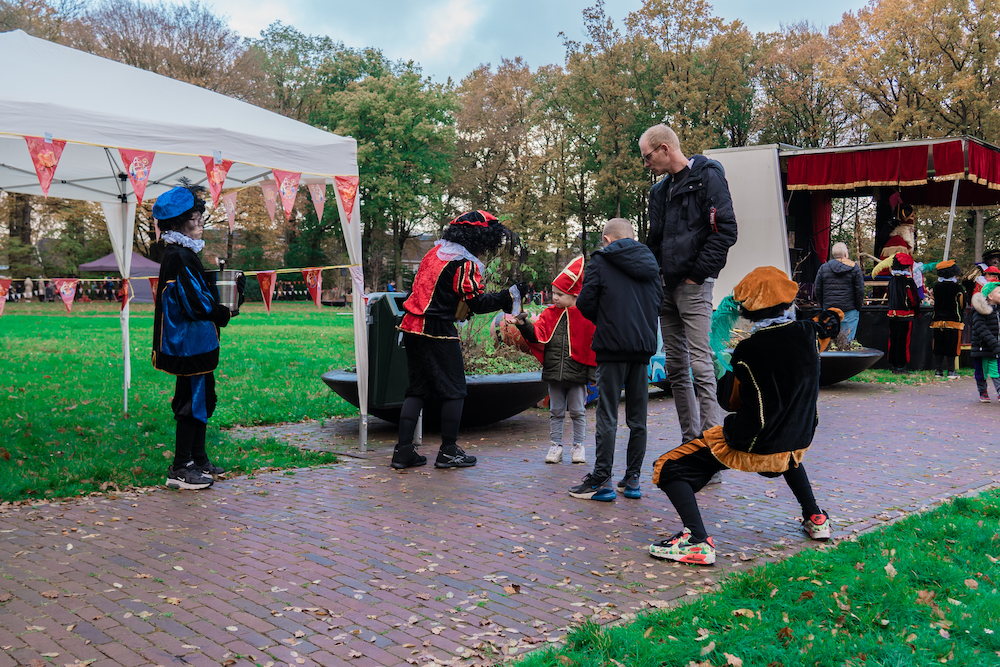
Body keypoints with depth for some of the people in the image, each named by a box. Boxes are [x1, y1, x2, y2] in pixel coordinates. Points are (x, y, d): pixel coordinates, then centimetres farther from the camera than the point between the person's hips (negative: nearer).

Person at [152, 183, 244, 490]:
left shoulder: (183, 253, 15)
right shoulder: (179, 257, -18)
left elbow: (201, 293, 17)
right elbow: (197, 304, -22)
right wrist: (225, 313, -9)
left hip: (196, 344, 11)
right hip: (189, 344, -11)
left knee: (204, 398, 17)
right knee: (193, 401, -4)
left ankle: (198, 459, 28)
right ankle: (180, 469, 5)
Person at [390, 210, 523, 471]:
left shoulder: (436, 251, 14)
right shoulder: (465, 264, -12)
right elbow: (477, 303, -12)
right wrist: (510, 295, -4)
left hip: (413, 327, 8)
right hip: (438, 332, -8)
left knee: (417, 388, 13)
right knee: (454, 390, 5)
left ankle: (403, 451, 9)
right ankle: (448, 452, 11)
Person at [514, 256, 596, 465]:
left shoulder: (586, 316, -6)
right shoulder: (550, 314, 5)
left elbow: (594, 344, -5)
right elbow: (538, 336, -2)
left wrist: (593, 371, -11)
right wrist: (525, 326, -18)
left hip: (577, 374, -3)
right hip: (554, 372, 3)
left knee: (578, 412, 7)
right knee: (556, 412, 11)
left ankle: (579, 446, 19)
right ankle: (556, 445, 20)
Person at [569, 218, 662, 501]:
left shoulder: (601, 261, -2)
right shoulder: (649, 262, 12)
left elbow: (585, 302, -5)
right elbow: (659, 300, 15)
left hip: (613, 345, -5)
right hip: (643, 344, 5)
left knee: (607, 415, -2)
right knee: (638, 416, 9)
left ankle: (602, 480, -1)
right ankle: (632, 480, 13)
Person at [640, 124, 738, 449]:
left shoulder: (708, 176, -4)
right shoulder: (661, 190, 19)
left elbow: (725, 231, -13)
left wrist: (697, 274, -14)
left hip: (693, 286, -8)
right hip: (667, 286, 8)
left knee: (700, 362, -12)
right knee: (675, 366, 9)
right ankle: (690, 440, 16)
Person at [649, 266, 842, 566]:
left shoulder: (749, 350, -21)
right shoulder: (808, 334, -5)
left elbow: (730, 401, -12)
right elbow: (833, 317, 19)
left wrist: (725, 369, 4)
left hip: (750, 447, -6)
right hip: (797, 443, 6)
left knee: (670, 468, 1)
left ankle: (697, 540, -16)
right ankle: (815, 518, 40)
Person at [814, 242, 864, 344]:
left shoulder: (823, 268, 5)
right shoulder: (854, 268, 0)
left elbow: (818, 290, 8)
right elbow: (860, 291, -2)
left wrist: (823, 306, 16)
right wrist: (858, 308, 7)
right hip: (849, 311, -2)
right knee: (847, 340, 1)